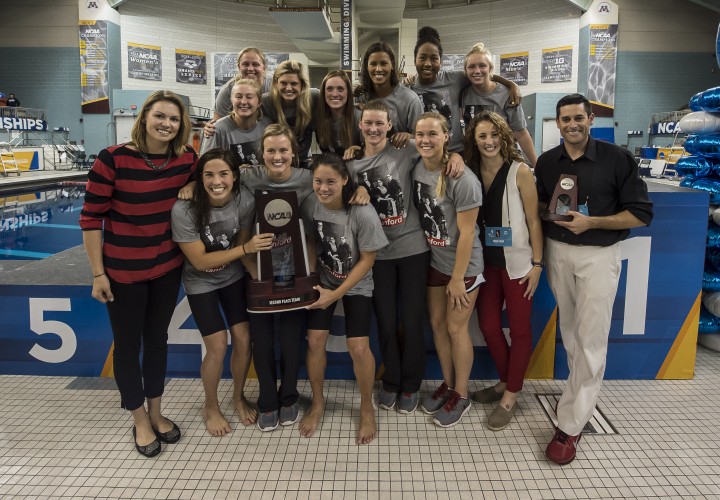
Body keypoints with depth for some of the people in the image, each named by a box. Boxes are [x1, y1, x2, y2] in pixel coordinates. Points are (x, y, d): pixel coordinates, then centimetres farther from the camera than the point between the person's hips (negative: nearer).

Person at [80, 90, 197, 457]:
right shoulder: (112, 159, -17)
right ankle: (140, 420, 30)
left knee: (157, 339, 18)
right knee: (127, 344, 10)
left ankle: (155, 413, 37)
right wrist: (98, 274, -12)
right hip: (123, 271, -4)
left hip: (168, 267, 4)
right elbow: (91, 218, -12)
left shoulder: (186, 158, -5)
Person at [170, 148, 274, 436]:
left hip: (233, 277, 3)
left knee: (244, 339, 1)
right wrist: (246, 248, -33)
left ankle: (238, 397, 29)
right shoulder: (184, 209, -30)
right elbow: (200, 262, -25)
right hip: (201, 283, -3)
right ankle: (211, 407, 22)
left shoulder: (245, 201, -22)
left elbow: (243, 244, -6)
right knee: (218, 346, -5)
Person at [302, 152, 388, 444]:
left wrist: (337, 294, -17)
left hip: (356, 285, -3)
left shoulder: (363, 214, -26)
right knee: (315, 338, -6)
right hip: (322, 281, 3)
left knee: (358, 348, -11)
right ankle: (317, 402, 19)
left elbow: (367, 260, -17)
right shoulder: (309, 205, -16)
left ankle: (367, 408, 15)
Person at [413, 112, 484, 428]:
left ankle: (461, 395, 24)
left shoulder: (462, 179, -24)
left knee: (456, 328, 4)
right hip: (434, 261, 6)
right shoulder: (416, 169, -5)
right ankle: (447, 384, 34)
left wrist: (457, 278, -16)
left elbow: (466, 233, -20)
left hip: (463, 264, -6)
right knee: (437, 323, 14)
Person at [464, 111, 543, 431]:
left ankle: (510, 397, 19)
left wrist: (537, 264, -10)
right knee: (488, 326, 11)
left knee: (519, 328, 5)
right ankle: (505, 381, 33)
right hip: (486, 261, 5)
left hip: (516, 262, -4)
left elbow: (533, 220, -9)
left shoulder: (519, 171, -10)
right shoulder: (471, 173, 2)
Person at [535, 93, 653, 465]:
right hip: (557, 251, 4)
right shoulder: (546, 162, 5)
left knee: (590, 339, -5)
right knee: (569, 330, 11)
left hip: (598, 255, -4)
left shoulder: (617, 159, -7)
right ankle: (584, 393, 31)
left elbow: (641, 213, -7)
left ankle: (570, 425, 1)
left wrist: (592, 222, -18)